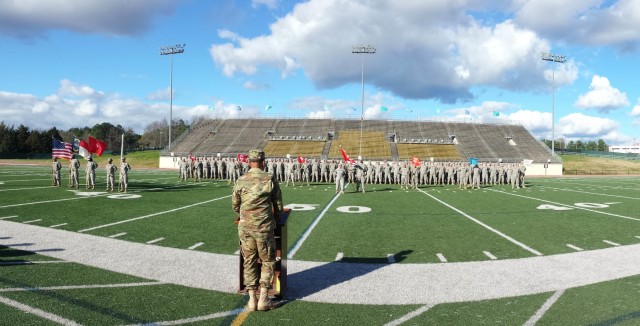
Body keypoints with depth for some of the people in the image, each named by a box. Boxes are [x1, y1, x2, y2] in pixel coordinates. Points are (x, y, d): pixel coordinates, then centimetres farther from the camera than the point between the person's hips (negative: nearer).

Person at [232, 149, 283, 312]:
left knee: (249, 263, 12)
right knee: (268, 262, 12)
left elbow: (235, 204, 12)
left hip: (245, 227, 2)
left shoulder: (241, 181, 0)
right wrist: (276, 218, 23)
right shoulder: (270, 178, -5)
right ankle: (263, 299, 10)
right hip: (264, 227, -2)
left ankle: (252, 299, 15)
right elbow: (278, 204, 3)